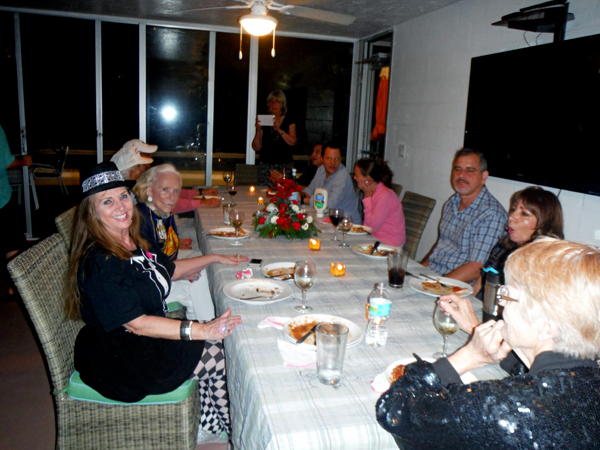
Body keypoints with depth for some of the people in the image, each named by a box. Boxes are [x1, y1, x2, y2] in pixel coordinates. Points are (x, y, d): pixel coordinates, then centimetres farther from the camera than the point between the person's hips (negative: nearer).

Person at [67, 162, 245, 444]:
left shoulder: (134, 243, 4)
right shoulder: (99, 263, -25)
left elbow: (171, 270, 21)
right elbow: (137, 324, -28)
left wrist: (214, 259, 19)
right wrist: (202, 330, -32)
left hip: (150, 336, 9)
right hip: (118, 360, -8)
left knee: (217, 339, -2)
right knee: (221, 355, -7)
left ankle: (209, 426, 15)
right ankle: (224, 430, 19)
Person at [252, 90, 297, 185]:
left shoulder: (289, 121, 8)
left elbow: (292, 142, -8)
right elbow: (256, 148, 3)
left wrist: (279, 129, -15)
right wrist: (258, 130, -10)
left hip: (285, 165, 0)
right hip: (266, 164, 1)